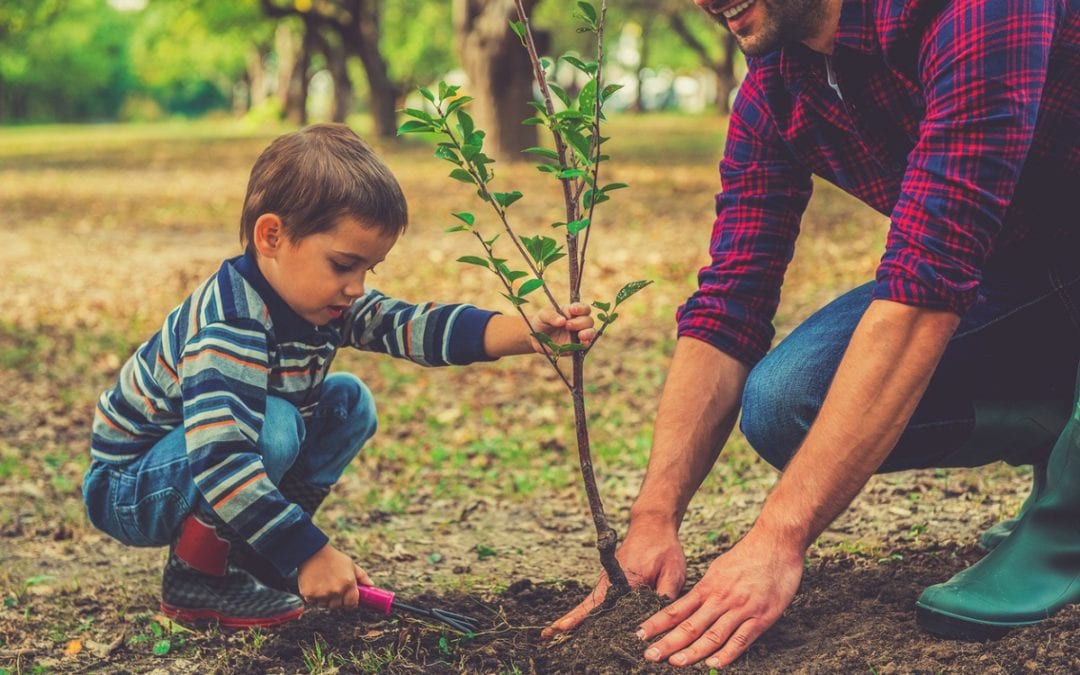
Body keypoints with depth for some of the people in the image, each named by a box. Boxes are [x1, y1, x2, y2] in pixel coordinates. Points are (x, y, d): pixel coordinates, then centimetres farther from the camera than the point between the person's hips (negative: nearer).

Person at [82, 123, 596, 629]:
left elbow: (411, 325, -15)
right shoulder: (230, 326, -34)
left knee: (350, 403, 2)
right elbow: (220, 462, -42)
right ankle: (197, 576, -12)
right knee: (274, 426, -33)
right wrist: (310, 554, -39)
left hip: (224, 464, 9)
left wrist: (528, 333, -28)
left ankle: (248, 552, 5)